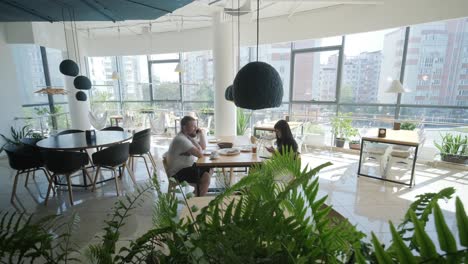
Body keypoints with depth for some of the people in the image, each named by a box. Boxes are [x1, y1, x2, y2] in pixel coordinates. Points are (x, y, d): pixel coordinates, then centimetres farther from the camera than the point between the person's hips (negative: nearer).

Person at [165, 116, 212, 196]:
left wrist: (202, 133, -1)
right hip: (178, 172, -10)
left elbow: (203, 147, 13)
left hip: (187, 165, 10)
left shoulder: (189, 136, 5)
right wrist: (194, 139, -17)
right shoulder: (181, 139, -26)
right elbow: (200, 154, -30)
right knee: (206, 177, -23)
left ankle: (198, 191, 25)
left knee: (209, 170, 15)